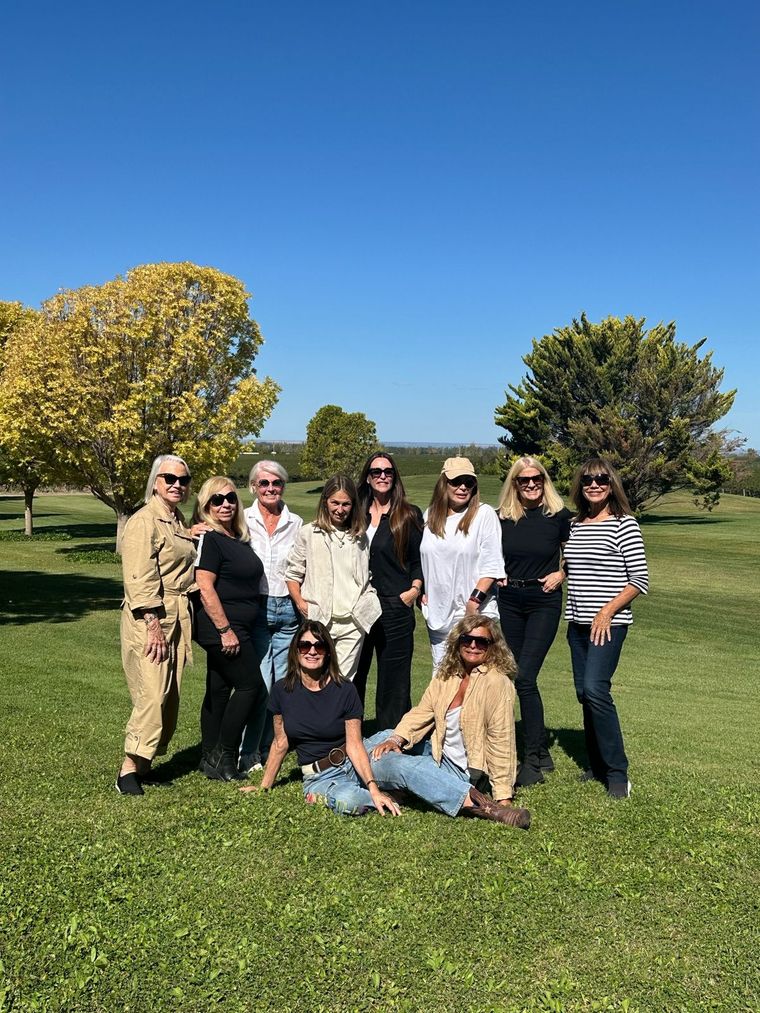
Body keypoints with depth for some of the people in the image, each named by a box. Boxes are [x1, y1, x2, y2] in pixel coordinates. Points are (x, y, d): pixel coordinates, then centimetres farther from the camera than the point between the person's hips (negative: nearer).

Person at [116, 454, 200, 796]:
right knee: (152, 694, -12)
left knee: (169, 695, 8)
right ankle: (129, 769, -3)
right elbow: (140, 580, -17)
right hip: (148, 619, -8)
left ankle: (144, 763, 18)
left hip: (177, 617, 8)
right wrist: (154, 626, -20)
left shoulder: (179, 521, 16)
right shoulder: (144, 521, -10)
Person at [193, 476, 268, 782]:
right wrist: (225, 629, -21)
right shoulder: (209, 538, -14)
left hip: (235, 628, 9)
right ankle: (223, 757, 4)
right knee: (251, 685, -4)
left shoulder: (238, 538, 13)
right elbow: (205, 588, -20)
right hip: (221, 627, -9)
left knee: (219, 690, 12)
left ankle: (211, 758, 21)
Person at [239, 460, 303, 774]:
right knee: (260, 683, -7)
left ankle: (268, 747, 22)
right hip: (255, 608, -3)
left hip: (288, 609, 3)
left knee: (283, 682, 6)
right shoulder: (243, 520, 1)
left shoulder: (296, 523, 8)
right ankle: (248, 753, 8)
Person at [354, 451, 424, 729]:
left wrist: (415, 589, -9)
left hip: (395, 607, -3)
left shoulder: (408, 515, 3)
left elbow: (419, 560, 5)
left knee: (393, 680, 2)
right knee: (351, 679, 7)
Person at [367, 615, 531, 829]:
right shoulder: (446, 675, 4)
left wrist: (504, 798, -20)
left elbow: (501, 742, -20)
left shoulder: (497, 682, -18)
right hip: (439, 753, 7)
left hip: (464, 771, -7)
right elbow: (421, 712, 4)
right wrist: (395, 739, -14)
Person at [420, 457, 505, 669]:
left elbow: (492, 564, -9)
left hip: (474, 612, -5)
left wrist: (475, 600, -15)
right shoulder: (430, 515, 10)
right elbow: (422, 558, 21)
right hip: (438, 612, 5)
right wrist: (422, 592, 10)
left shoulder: (484, 514, -5)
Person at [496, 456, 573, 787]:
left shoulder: (559, 516, -4)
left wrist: (561, 574, -7)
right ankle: (542, 752, 25)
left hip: (544, 602, -4)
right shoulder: (501, 518, 3)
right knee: (521, 679, 9)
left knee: (524, 677, -15)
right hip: (508, 602, 4)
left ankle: (531, 760, -5)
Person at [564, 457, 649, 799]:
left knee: (595, 688, -18)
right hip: (577, 623, 6)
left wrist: (608, 610, -15)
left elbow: (640, 580, -9)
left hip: (609, 623, -6)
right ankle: (598, 766, 22)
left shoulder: (624, 524, -6)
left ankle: (617, 773, -7)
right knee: (583, 692, 8)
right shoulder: (575, 525, 12)